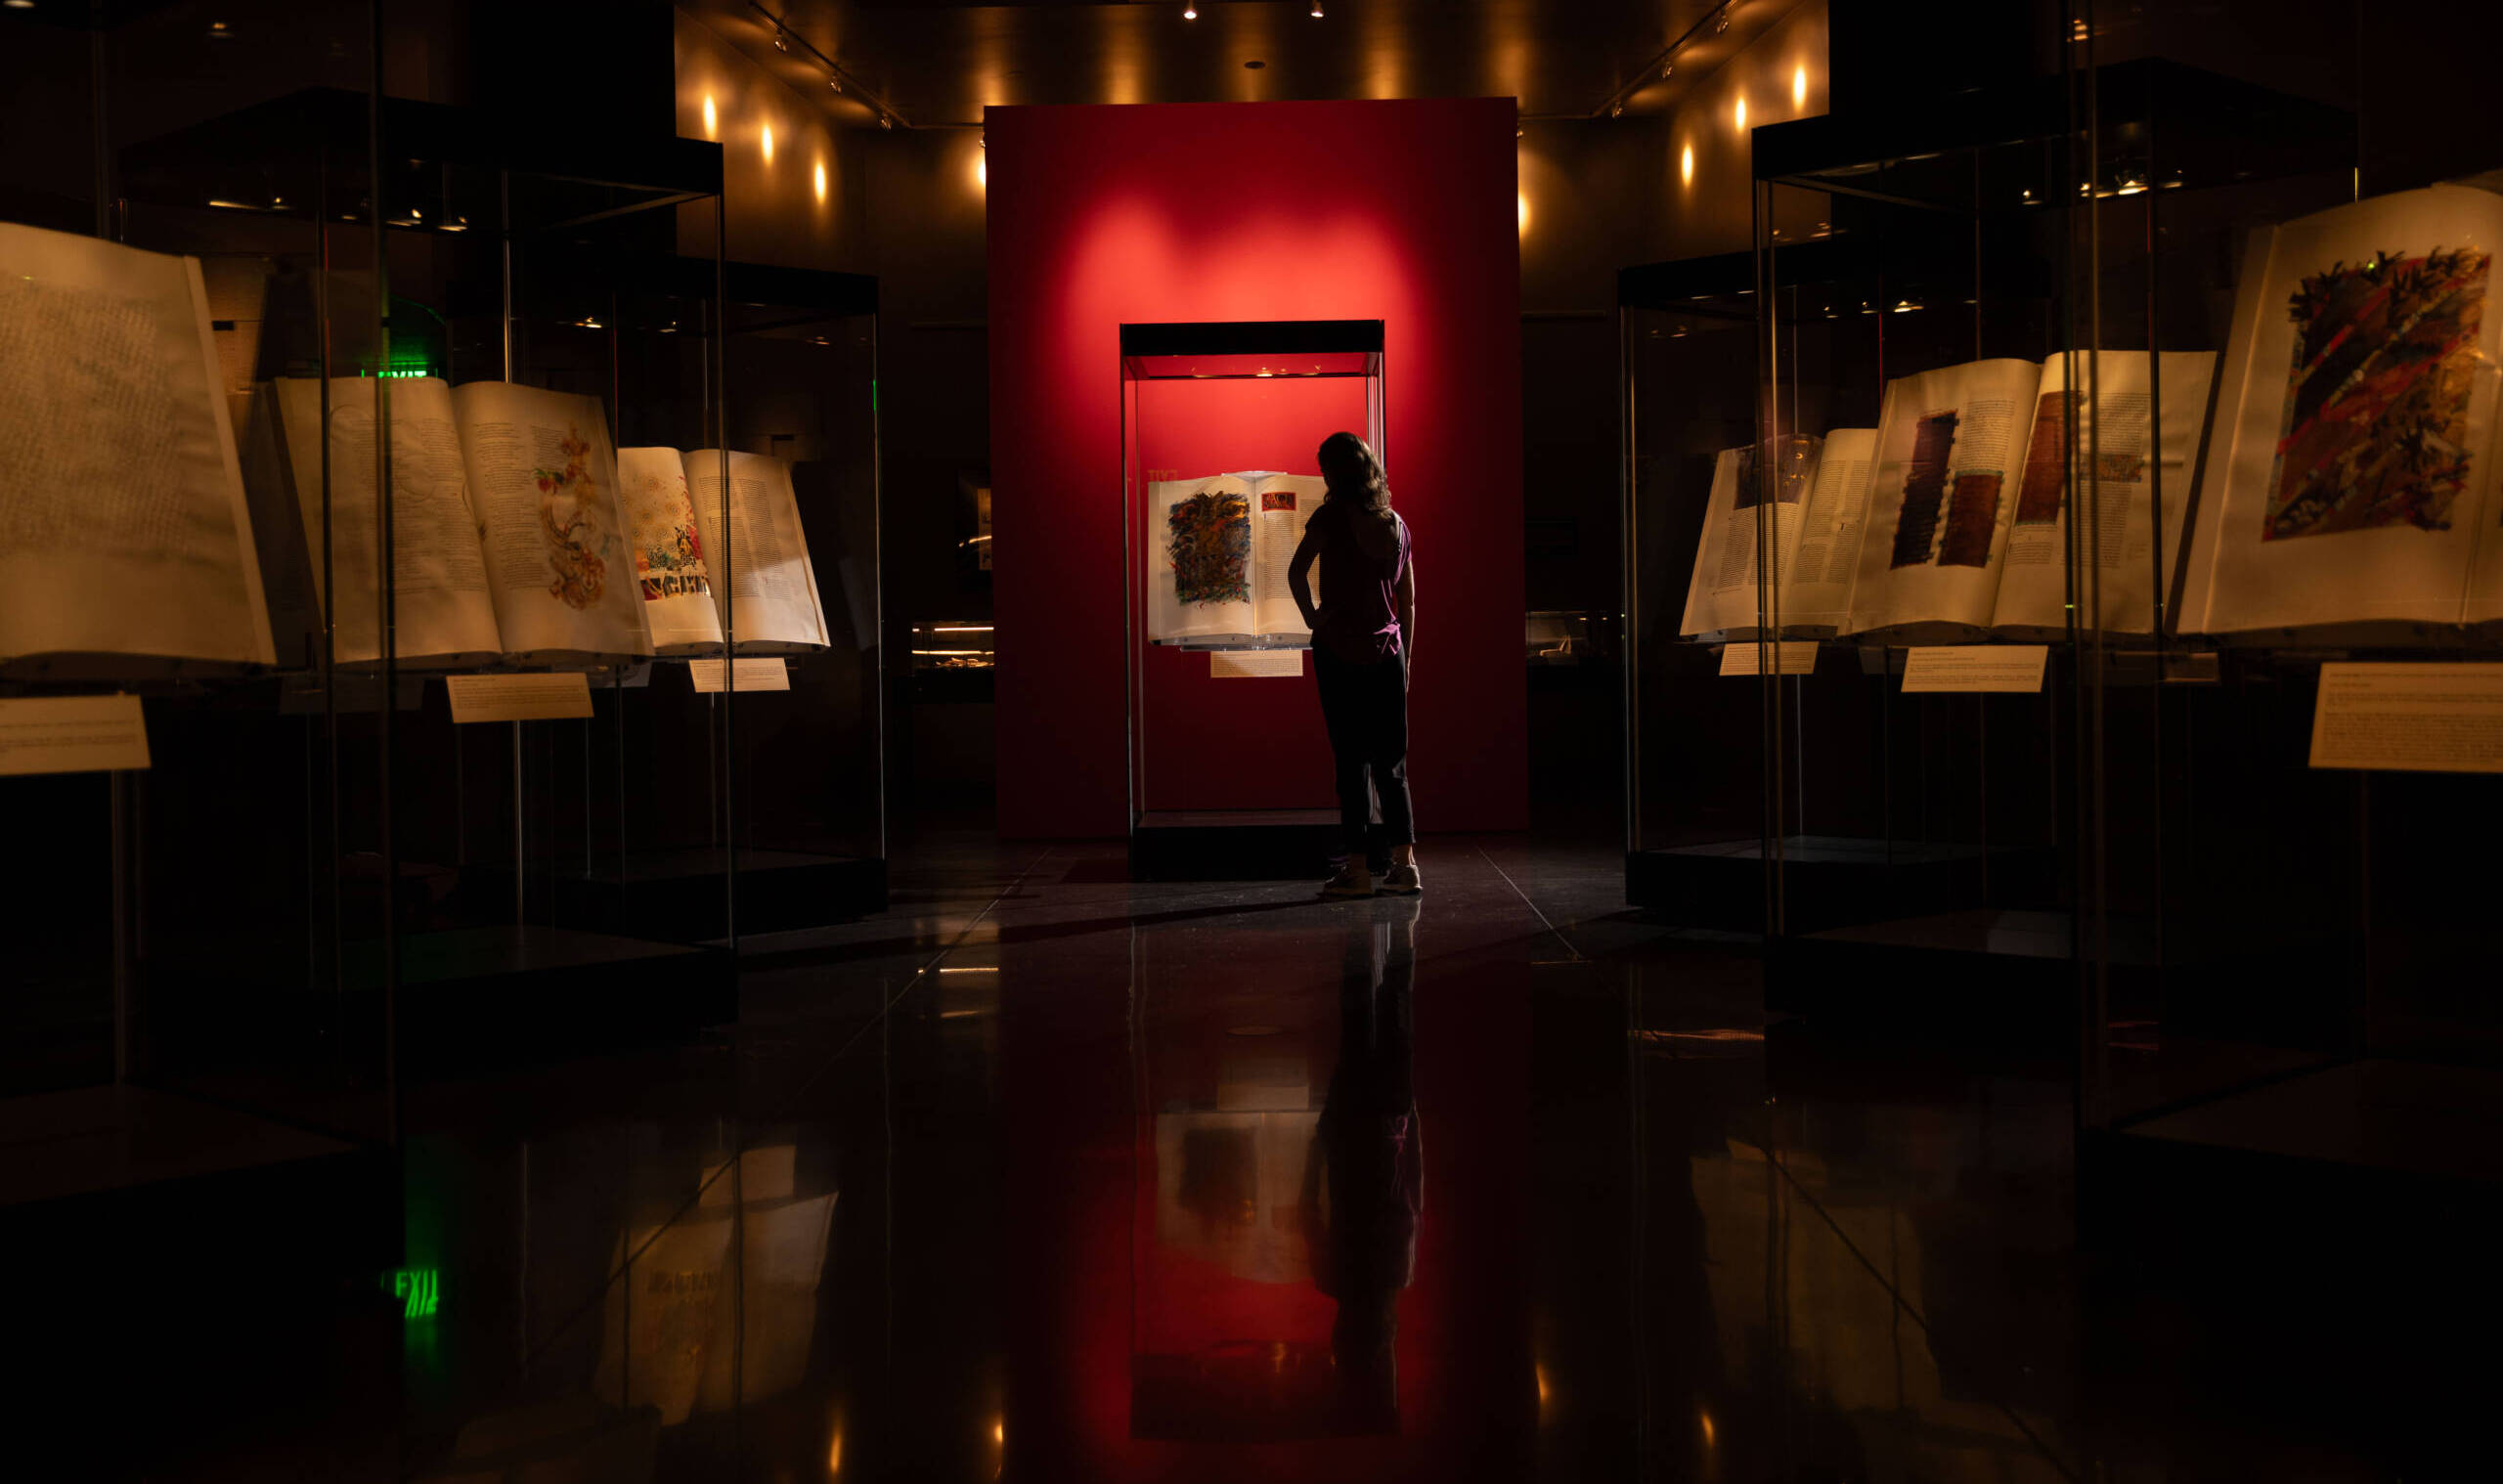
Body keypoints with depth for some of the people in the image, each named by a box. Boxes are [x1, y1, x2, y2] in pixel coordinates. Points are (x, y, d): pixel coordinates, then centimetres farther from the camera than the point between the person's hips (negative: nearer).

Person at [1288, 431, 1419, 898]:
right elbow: (1408, 601, 12)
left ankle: (1357, 868, -1)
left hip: (1339, 649, -4)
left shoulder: (1331, 517, -5)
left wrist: (1311, 616, -2)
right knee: (1391, 760, 10)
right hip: (1387, 651, 4)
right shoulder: (1395, 523, 9)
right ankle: (1404, 863, 5)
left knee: (1352, 759, -2)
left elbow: (1296, 572, -18)